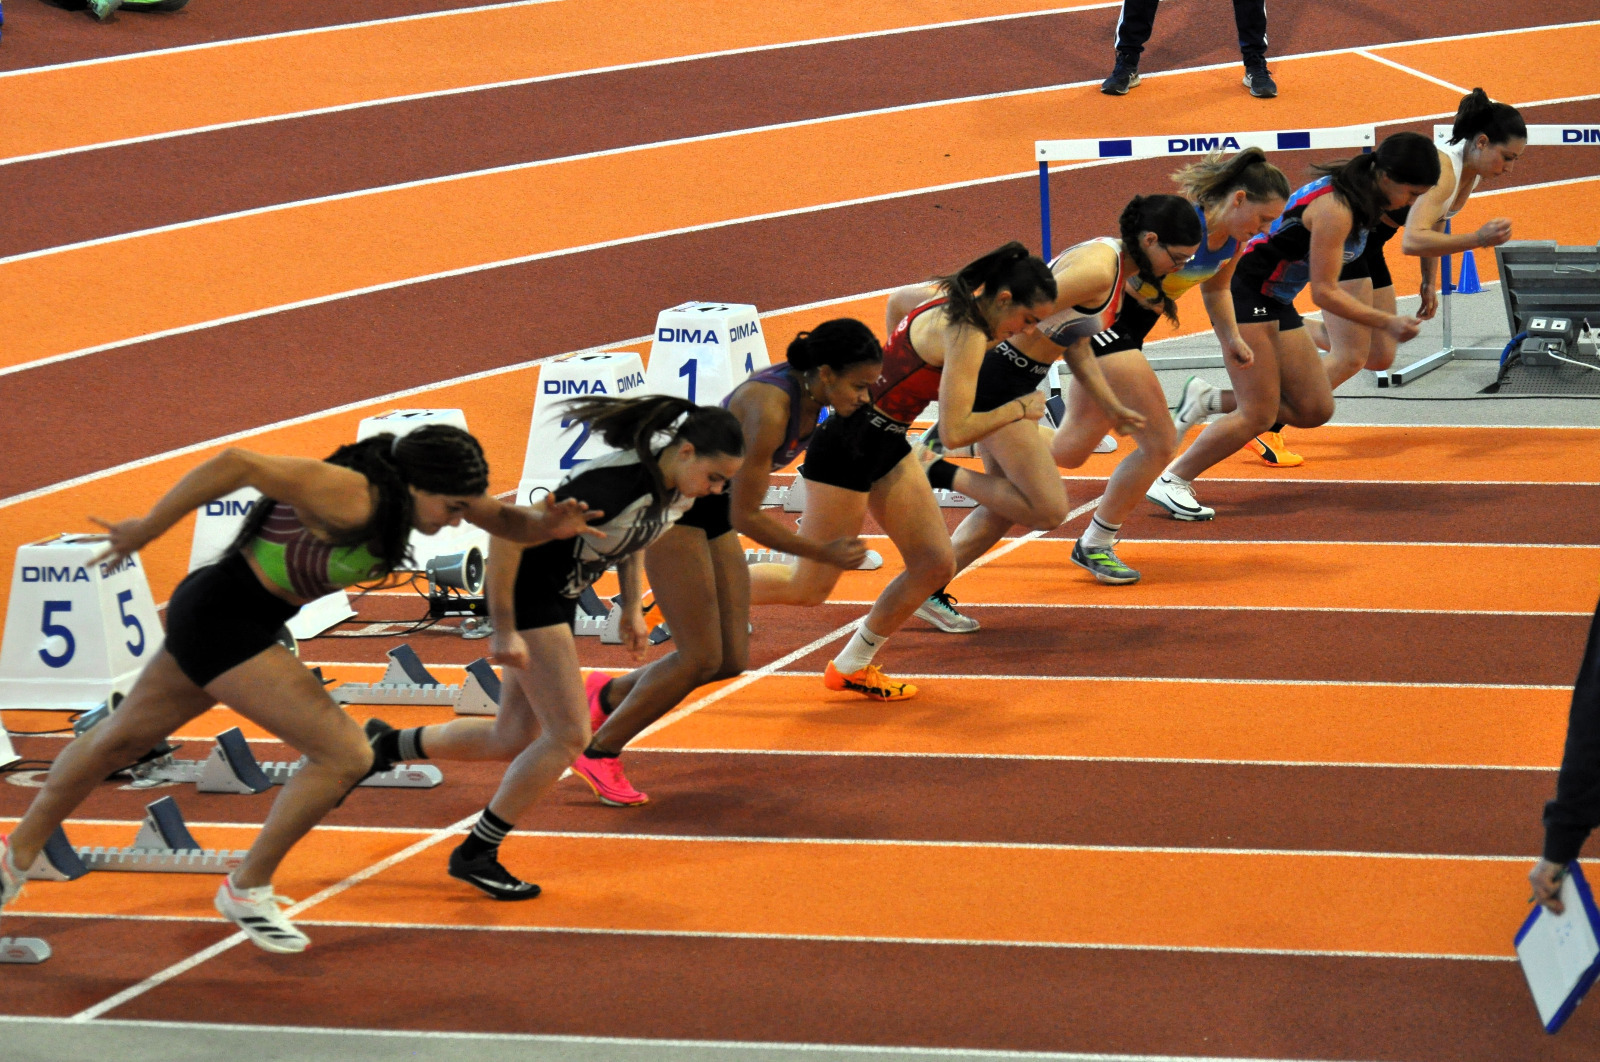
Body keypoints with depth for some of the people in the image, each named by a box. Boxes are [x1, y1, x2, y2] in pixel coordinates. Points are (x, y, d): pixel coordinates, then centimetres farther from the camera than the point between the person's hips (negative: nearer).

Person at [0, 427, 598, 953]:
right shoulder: (350, 498, -30)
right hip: (221, 619, -10)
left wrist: (546, 526, -16)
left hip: (211, 616, 10)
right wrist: (145, 531, -24)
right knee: (345, 755, -12)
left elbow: (505, 521, 8)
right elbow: (236, 465, -33)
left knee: (123, 739, 25)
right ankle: (247, 890, 4)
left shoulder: (409, 488, -5)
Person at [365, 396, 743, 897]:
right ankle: (475, 854, 5)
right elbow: (508, 531, -31)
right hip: (524, 590, -9)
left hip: (559, 595, 9)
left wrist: (631, 607, 11)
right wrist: (503, 631, -26)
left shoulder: (673, 484, -6)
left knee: (513, 739, 13)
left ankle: (384, 745, 32)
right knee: (569, 734, -9)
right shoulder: (614, 483, -32)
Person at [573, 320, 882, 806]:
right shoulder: (769, 408, -32)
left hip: (714, 513, 9)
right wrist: (824, 553, -24)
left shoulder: (815, 398, -6)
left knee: (731, 660, 5)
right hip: (671, 506, -9)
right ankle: (599, 752, 5)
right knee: (701, 658, -10)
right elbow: (746, 517, -28)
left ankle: (608, 695, 24)